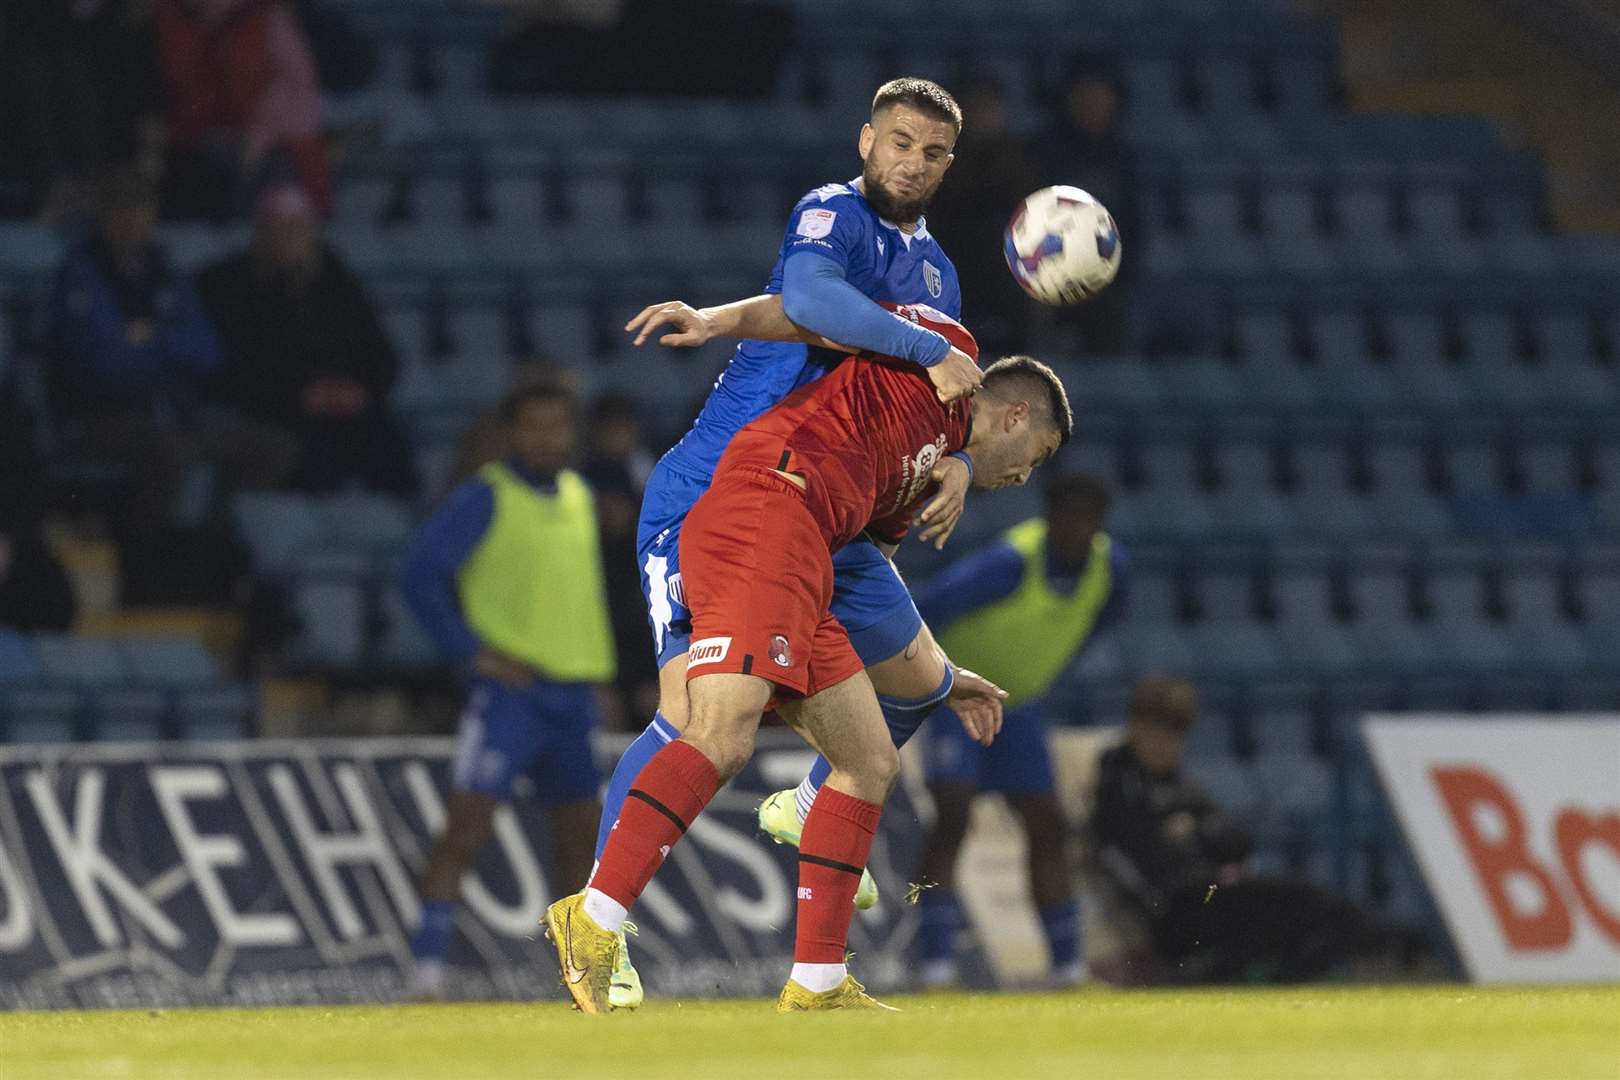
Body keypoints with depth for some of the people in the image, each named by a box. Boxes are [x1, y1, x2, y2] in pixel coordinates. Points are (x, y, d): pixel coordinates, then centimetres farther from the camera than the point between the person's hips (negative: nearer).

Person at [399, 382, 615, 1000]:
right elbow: (421, 573, -12)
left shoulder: (578, 496, 13)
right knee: (467, 826, -15)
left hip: (572, 688, 7)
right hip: (509, 688, -7)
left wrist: (596, 668, 16)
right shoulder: (485, 498, -7)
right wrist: (471, 650, -16)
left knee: (579, 833, 12)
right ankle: (428, 968, -16)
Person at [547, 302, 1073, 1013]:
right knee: (724, 738, -25)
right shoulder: (946, 351, 12)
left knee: (872, 763, 9)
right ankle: (594, 920, -32)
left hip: (805, 568, 10)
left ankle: (816, 984, 8)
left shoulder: (933, 470, 33)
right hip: (765, 508, -10)